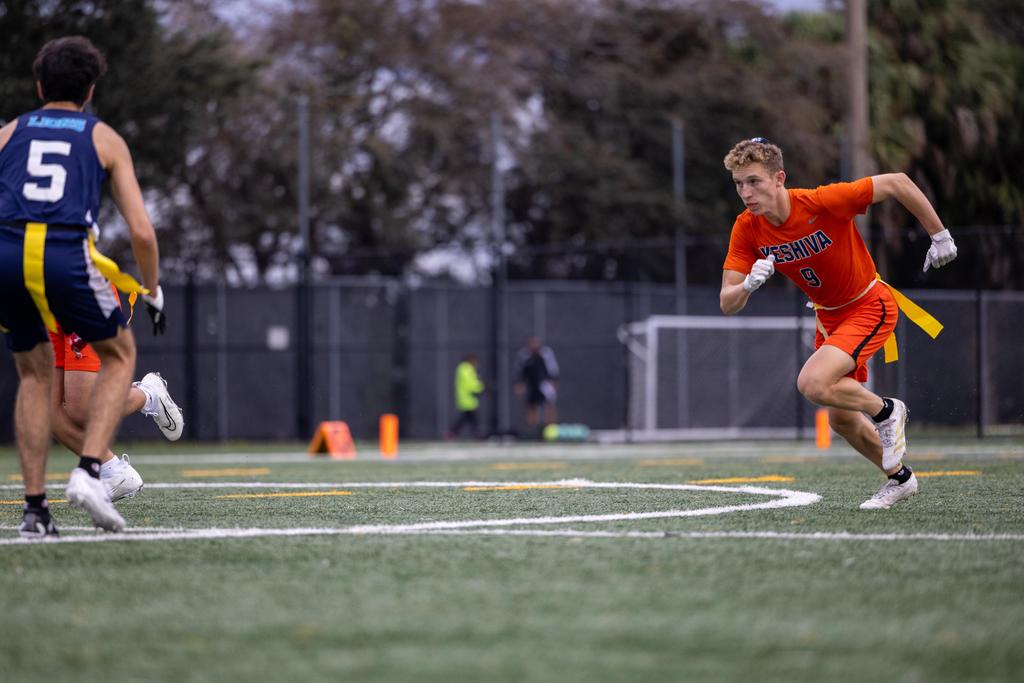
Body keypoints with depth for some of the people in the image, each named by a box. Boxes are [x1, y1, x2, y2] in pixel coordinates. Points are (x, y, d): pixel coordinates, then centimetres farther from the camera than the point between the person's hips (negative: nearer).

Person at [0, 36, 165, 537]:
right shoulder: (104, 138, 20)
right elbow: (141, 231, 13)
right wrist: (152, 292, 28)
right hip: (65, 252, -2)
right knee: (119, 356, 21)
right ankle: (88, 472, 2)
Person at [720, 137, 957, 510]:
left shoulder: (823, 202, -30)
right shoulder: (747, 229, -15)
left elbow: (897, 183, -22)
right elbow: (727, 304, -15)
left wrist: (939, 236, -16)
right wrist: (748, 285, -38)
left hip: (870, 307, -7)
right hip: (829, 317, 7)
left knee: (812, 383, -27)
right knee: (841, 420, 14)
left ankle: (886, 411, 0)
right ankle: (899, 478, 39)